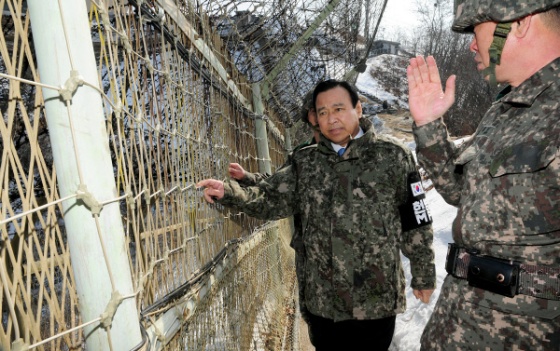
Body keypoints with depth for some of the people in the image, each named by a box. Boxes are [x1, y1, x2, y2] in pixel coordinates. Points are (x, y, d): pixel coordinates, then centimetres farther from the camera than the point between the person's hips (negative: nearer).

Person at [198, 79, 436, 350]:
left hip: (377, 300, -2)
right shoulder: (305, 162, 3)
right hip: (322, 300, 3)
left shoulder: (391, 156, -5)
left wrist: (423, 275, 2)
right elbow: (271, 200, -2)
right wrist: (228, 192, -19)